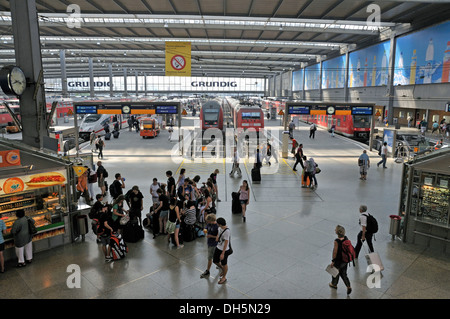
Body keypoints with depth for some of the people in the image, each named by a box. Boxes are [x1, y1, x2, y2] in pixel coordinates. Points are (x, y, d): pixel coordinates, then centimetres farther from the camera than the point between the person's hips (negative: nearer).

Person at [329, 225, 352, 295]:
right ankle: (349, 287, 16)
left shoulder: (336, 241, -31)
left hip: (338, 260, -6)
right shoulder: (346, 238, -11)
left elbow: (335, 252, -21)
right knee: (343, 273, 24)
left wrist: (333, 261, -9)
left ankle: (334, 284, 43)